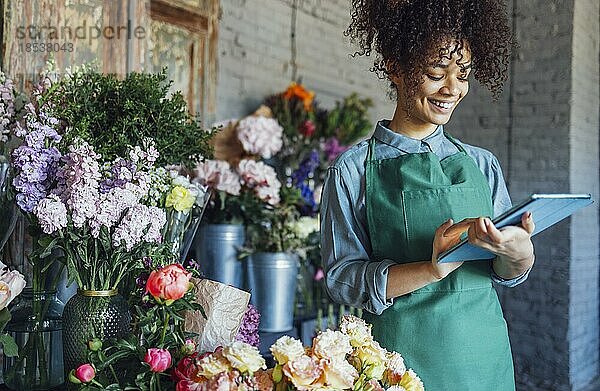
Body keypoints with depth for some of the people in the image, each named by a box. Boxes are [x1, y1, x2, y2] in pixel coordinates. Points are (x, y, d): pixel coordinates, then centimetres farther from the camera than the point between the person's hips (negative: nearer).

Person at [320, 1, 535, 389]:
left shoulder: (482, 164, 6)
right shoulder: (353, 170, -5)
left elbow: (507, 275, 6)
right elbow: (342, 279, -10)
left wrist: (517, 254, -16)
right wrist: (433, 269, -23)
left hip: (486, 356, 4)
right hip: (402, 357, -3)